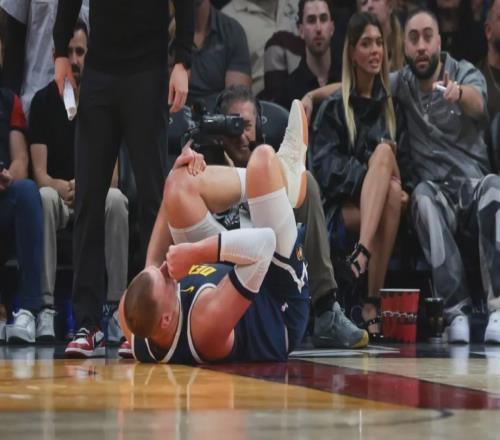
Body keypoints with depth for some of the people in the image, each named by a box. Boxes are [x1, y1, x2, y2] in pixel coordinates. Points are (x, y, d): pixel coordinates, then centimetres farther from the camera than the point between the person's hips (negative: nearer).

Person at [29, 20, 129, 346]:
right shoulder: (43, 101, -2)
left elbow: (112, 174, -7)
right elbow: (40, 173, -8)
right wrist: (63, 188, -30)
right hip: (58, 192, 0)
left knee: (116, 200, -33)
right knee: (44, 198, -34)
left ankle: (116, 307, -30)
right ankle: (45, 306, -36)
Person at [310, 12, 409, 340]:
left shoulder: (392, 104, 18)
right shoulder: (334, 107, 7)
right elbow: (324, 167, -4)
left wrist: (399, 186, -4)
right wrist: (378, 173, -17)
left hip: (386, 208, 2)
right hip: (342, 207, -2)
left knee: (383, 152, -29)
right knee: (383, 152, -30)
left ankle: (364, 260, -43)